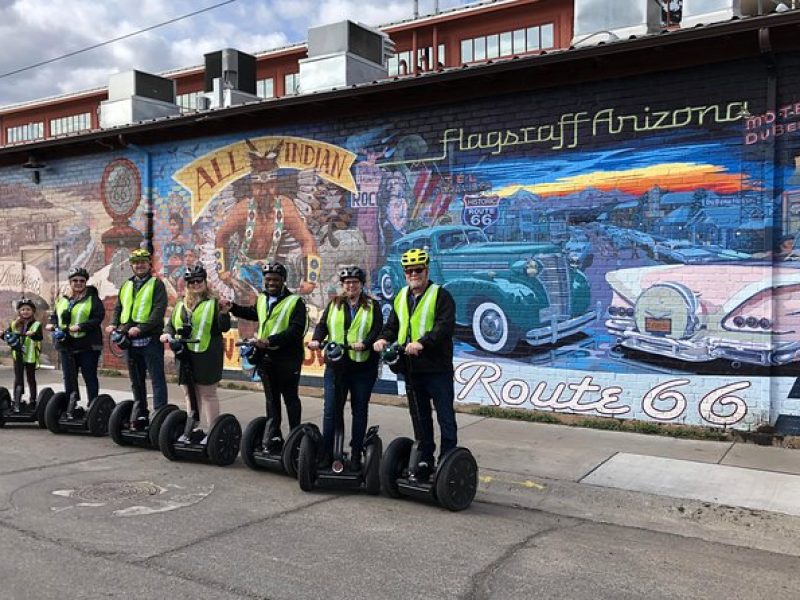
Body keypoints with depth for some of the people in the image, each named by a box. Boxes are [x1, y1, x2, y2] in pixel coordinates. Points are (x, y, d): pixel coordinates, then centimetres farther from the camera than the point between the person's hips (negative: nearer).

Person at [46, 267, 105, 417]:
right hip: (67, 346, 6)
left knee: (90, 377, 2)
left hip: (87, 346, -6)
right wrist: (52, 324, -2)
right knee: (69, 378, 10)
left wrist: (80, 327, -23)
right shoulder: (62, 300, 14)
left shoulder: (93, 299, -3)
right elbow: (55, 316, 20)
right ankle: (71, 408, 19)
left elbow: (98, 318, -13)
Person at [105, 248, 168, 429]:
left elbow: (159, 310, -13)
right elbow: (118, 308, 20)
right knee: (136, 381, 14)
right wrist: (114, 324, 0)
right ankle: (140, 415, 24)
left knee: (157, 379, -5)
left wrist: (141, 327, -23)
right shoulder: (126, 285, 18)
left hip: (150, 339, -6)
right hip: (130, 340, 7)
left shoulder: (156, 284, -1)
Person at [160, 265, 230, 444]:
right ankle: (195, 429, 25)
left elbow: (223, 328, -9)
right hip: (185, 355, 6)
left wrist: (224, 313, -28)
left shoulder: (214, 303, -3)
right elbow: (170, 324, 21)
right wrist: (167, 334, 0)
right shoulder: (180, 305, 14)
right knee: (190, 394, 14)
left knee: (207, 394, 1)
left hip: (206, 356, -6)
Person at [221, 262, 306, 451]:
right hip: (266, 357, 6)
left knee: (290, 398, 3)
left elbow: (297, 329, -20)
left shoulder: (295, 302, -9)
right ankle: (274, 437, 20)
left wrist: (271, 340, -26)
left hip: (287, 358, -6)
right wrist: (233, 307, 27)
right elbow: (252, 314, 37)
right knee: (271, 399, 12)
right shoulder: (262, 300, 14)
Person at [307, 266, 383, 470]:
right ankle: (326, 453, 9)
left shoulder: (372, 306, 5)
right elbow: (322, 325, 4)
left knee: (360, 411, 8)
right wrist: (316, 340, -16)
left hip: (363, 367, -1)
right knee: (330, 410, 1)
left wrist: (364, 343, -24)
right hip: (336, 365, 2)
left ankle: (356, 455, 17)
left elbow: (377, 330, -6)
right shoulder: (334, 304, 13)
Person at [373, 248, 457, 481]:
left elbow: (445, 326, -18)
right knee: (420, 416, 15)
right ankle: (425, 459, 25)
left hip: (437, 367, -7)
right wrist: (383, 339, -1)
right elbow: (392, 325, 20)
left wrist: (422, 343, -29)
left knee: (445, 416, -2)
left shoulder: (440, 295, -6)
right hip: (411, 368, 7)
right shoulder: (401, 297, 15)